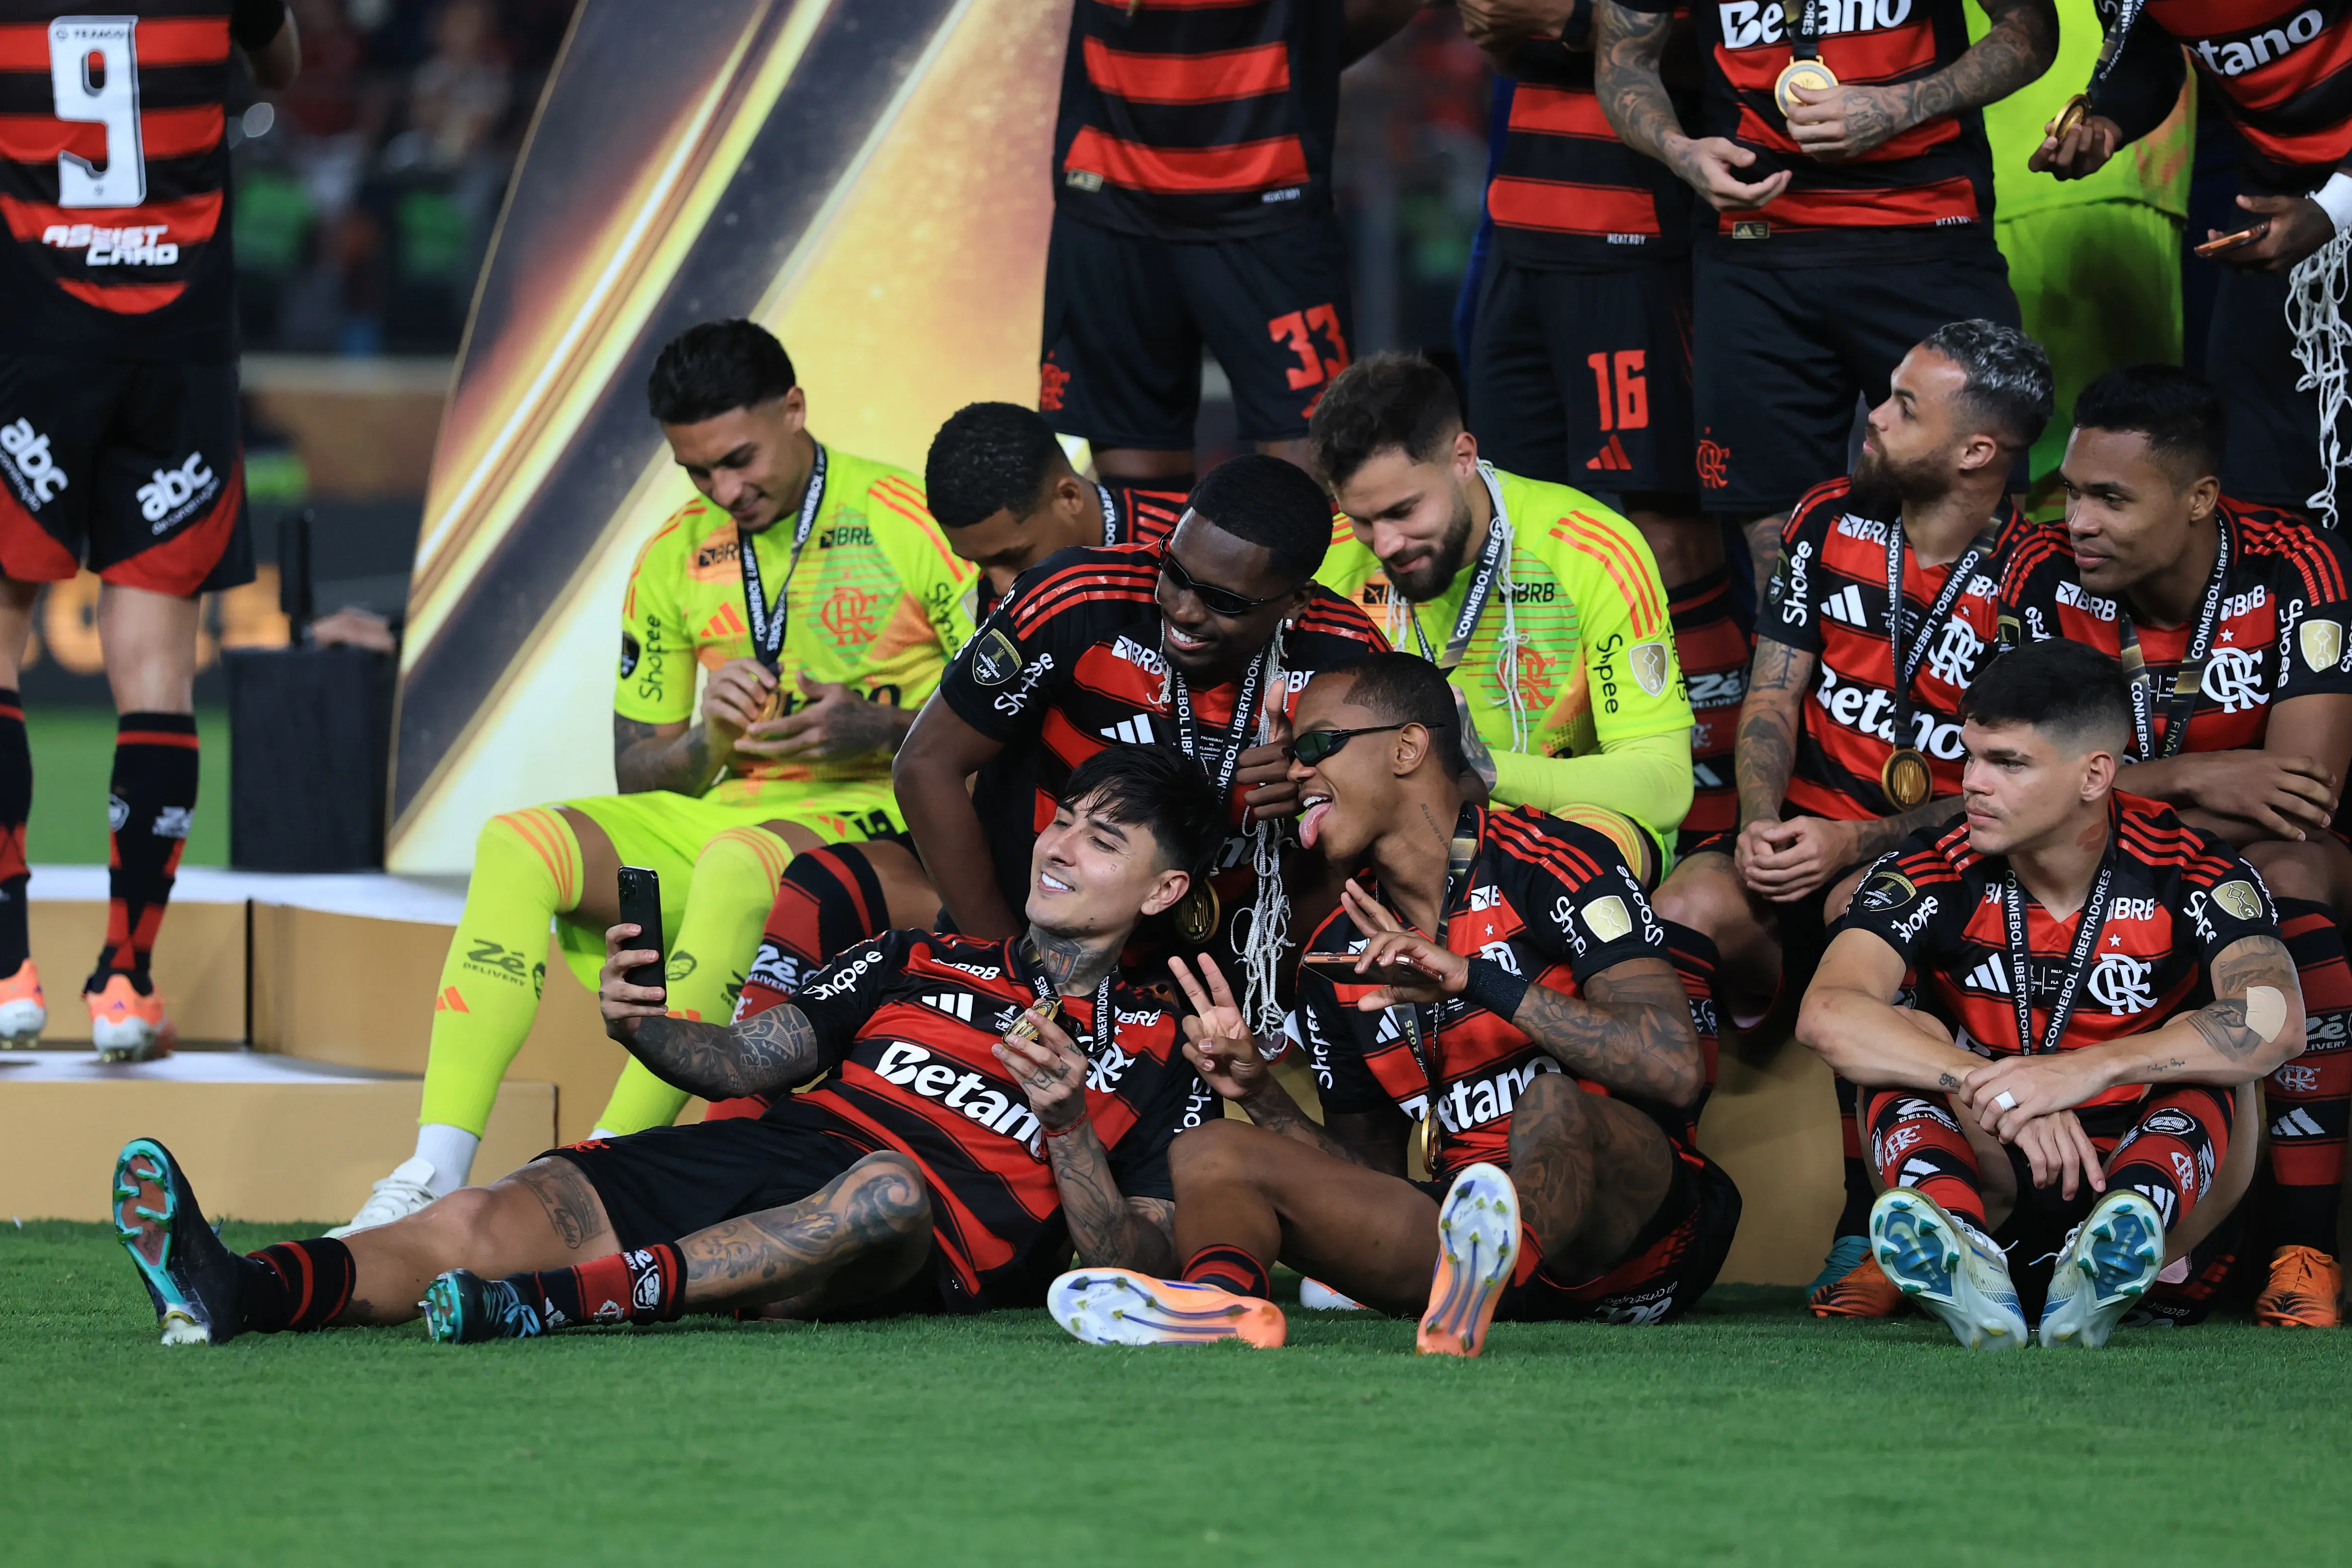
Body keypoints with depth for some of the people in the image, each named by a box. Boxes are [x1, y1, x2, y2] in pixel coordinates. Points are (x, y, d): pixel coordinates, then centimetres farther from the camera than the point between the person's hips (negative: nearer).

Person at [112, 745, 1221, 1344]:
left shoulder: (1155, 1060, 17)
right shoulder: (923, 962, 30)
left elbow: (1140, 1270, 5)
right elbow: (748, 1060, 23)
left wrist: (1068, 1127, -11)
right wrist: (642, 1028, 1)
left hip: (910, 1255, -5)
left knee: (890, 1189, -43)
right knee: (478, 1218, -23)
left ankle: (555, 1300, -54)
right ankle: (241, 1293, -50)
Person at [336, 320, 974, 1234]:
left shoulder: (909, 522, -4)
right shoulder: (676, 559, 12)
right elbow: (636, 772, 14)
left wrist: (876, 731, -20)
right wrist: (710, 741, -8)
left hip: (878, 819, -6)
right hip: (724, 812, 6)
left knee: (737, 863, -38)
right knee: (519, 844, -18)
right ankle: (437, 1175, -29)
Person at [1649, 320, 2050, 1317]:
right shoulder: (1830, 523, 8)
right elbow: (1772, 699, 8)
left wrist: (1853, 844, -21)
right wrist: (1763, 826, -12)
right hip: (1807, 834, 4)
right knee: (1685, 916, -28)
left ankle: (1871, 1233, -28)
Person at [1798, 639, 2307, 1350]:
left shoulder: (2190, 872, -12)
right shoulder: (1933, 872, -9)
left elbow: (2276, 1022, -31)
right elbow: (1827, 1015, -26)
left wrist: (2089, 1071, -42)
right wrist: (1993, 1088, -40)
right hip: (1986, 1180, 1)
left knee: (2198, 1072, -26)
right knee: (1908, 1035, -22)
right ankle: (1964, 1253, -52)